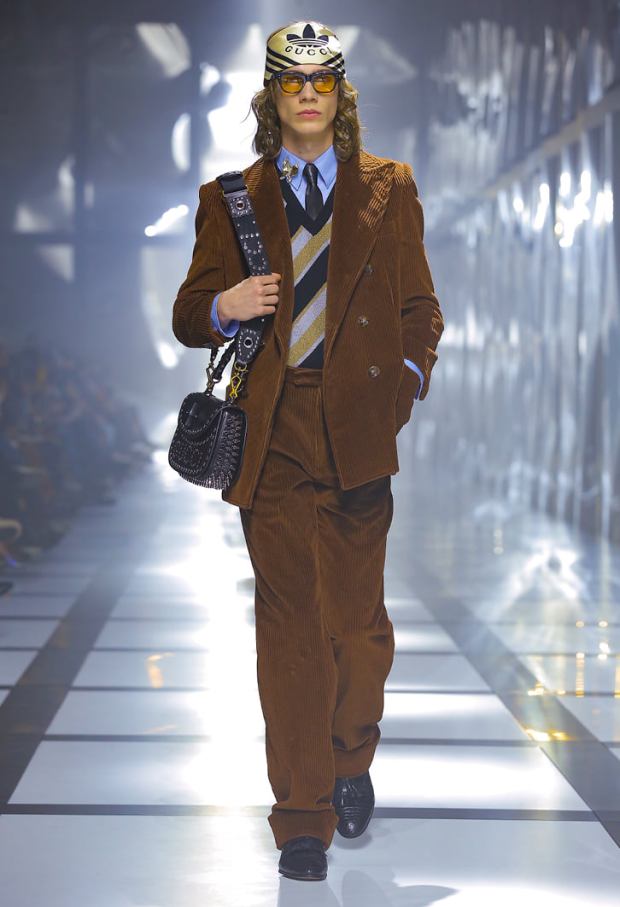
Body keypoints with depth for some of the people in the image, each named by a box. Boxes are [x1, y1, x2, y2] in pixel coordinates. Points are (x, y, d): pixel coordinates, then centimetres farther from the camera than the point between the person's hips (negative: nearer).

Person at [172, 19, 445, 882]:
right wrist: (223, 307, -8)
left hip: (356, 428, 0)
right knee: (289, 628, 0)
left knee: (357, 620, 0)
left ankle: (353, 763, 28)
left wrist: (406, 383, 0)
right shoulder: (229, 200, 12)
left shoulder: (388, 188, 13)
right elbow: (189, 317, 14)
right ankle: (302, 818, 9)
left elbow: (419, 308, 16)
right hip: (272, 436, 0)